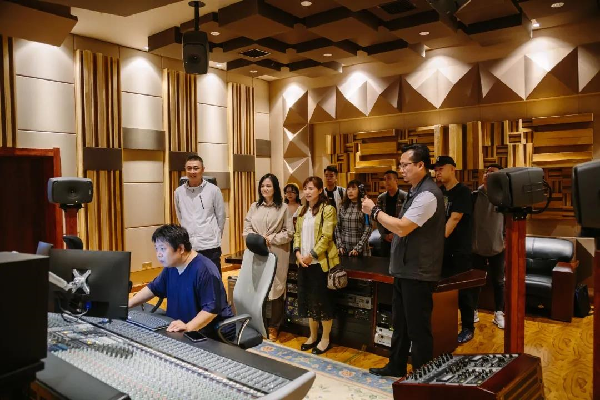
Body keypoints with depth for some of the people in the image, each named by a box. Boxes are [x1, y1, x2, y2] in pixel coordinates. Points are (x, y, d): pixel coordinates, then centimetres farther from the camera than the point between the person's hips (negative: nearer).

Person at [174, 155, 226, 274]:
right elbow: (180, 217, 13)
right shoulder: (179, 192, 3)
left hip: (209, 246, -2)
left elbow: (221, 216, 4)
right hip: (187, 246, 3)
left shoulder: (213, 190, -4)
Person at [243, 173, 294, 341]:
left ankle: (273, 327, 14)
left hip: (276, 254, -3)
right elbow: (246, 229, 7)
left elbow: (289, 232, -3)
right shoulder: (254, 207, 11)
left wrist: (271, 239, -12)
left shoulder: (283, 208, 1)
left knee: (275, 288, 1)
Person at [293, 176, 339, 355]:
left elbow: (326, 237, -15)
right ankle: (313, 336, 28)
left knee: (322, 299, 2)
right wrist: (298, 253, -3)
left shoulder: (327, 209, -8)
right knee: (307, 299, 13)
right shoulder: (302, 211, 13)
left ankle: (325, 339, 16)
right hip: (304, 262, 7)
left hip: (321, 262, -7)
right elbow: (297, 234, 12)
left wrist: (311, 256, -16)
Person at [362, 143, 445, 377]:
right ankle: (396, 366, 36)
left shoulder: (428, 194, -20)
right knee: (400, 323, 21)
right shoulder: (414, 192, 13)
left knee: (417, 327, 4)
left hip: (418, 273, -10)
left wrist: (374, 211, -15)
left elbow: (402, 228, -26)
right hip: (405, 269, 10)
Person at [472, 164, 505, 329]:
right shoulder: (474, 196, -3)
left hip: (497, 248, 0)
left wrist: (507, 240, -2)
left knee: (498, 281, 11)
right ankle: (473, 312, 23)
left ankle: (499, 314, 24)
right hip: (477, 247, 0)